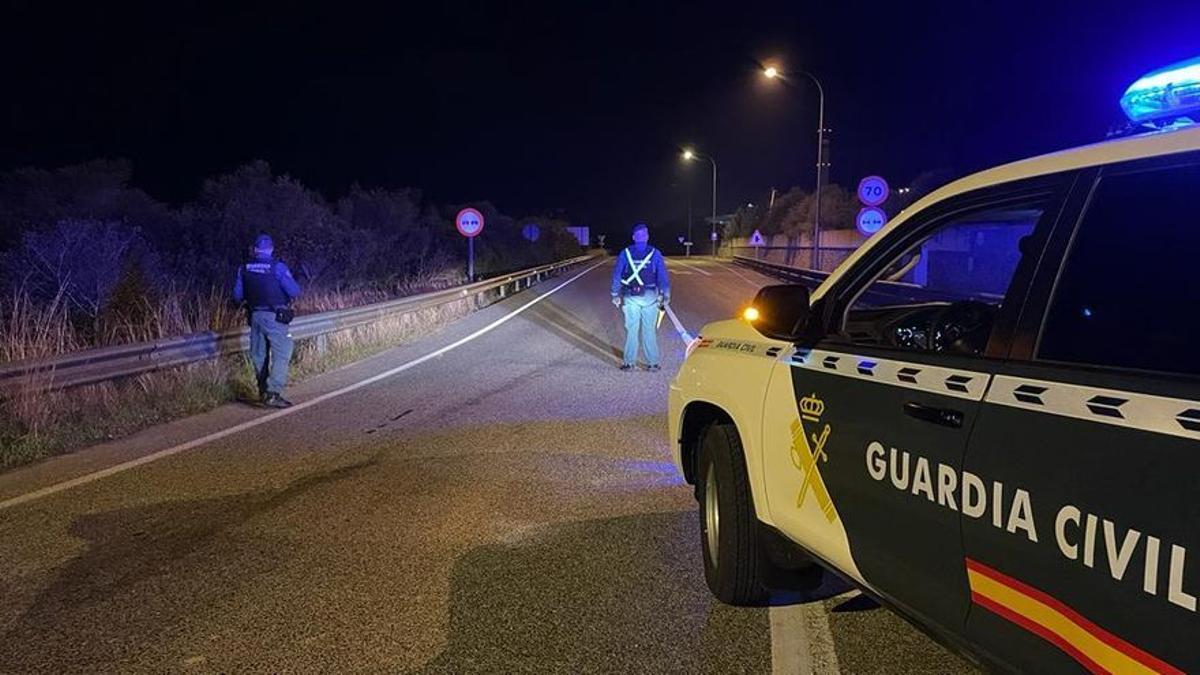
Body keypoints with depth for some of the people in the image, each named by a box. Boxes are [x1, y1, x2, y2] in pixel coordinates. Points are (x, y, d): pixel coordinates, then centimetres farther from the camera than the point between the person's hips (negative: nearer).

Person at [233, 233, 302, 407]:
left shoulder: (244, 269, 3)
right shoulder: (277, 267, -12)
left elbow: (237, 295, 10)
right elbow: (295, 291, -14)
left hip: (255, 316, 5)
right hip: (274, 317, -5)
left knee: (259, 354, 16)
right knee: (281, 354, -2)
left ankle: (263, 390, 28)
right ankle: (273, 394, -12)